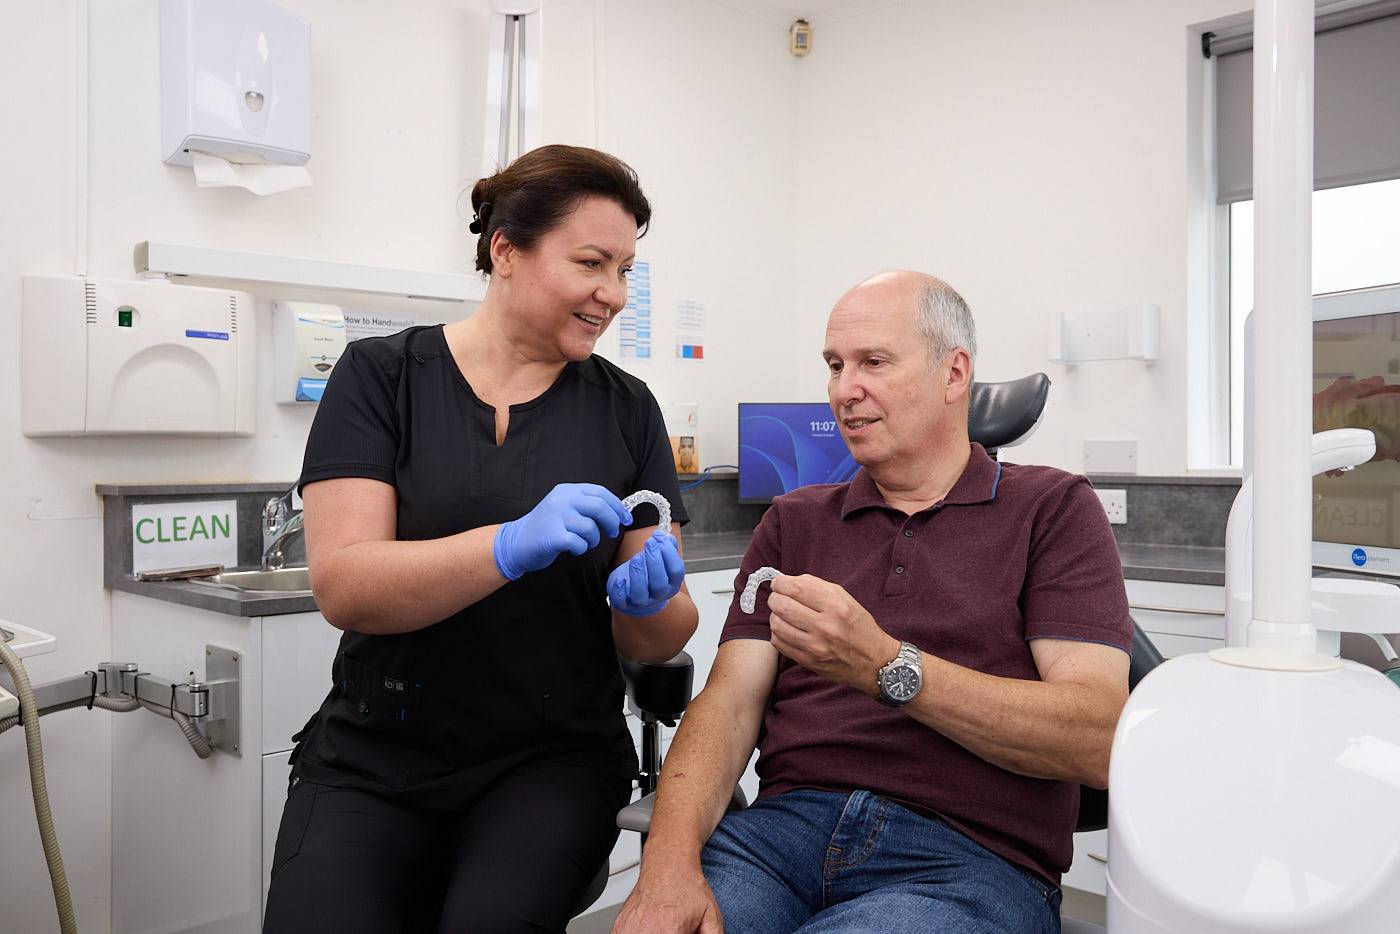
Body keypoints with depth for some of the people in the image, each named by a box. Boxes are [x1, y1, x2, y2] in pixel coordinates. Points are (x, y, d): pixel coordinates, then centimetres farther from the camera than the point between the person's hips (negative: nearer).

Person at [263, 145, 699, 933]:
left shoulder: (627, 408, 3)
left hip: (557, 758, 1)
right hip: (376, 755, 0)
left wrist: (650, 600, -20)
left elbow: (659, 642, 3)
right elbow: (342, 587, -13)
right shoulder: (381, 375, -1)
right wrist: (512, 546, -28)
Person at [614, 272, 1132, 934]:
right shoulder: (794, 520, 17)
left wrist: (886, 668, -17)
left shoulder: (1053, 508, 6)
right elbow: (729, 704, 5)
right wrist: (669, 860, -13)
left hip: (970, 855, -2)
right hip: (787, 825, 3)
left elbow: (1098, 741, -6)